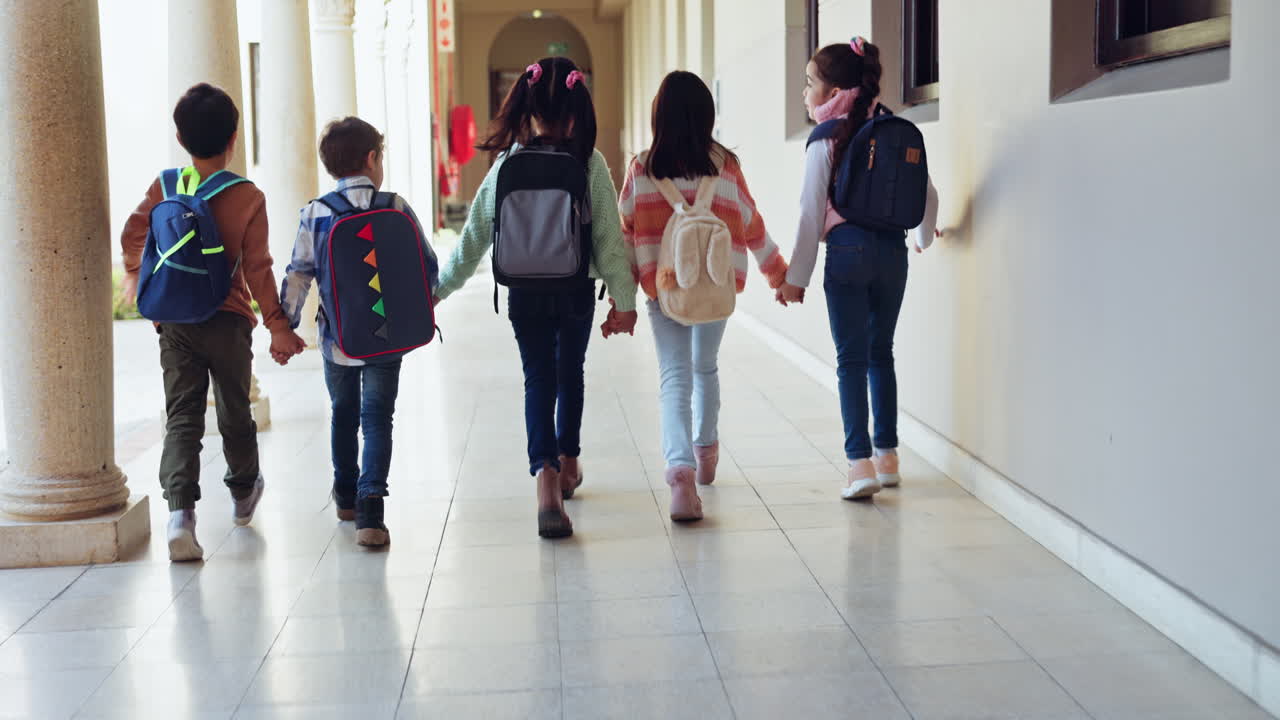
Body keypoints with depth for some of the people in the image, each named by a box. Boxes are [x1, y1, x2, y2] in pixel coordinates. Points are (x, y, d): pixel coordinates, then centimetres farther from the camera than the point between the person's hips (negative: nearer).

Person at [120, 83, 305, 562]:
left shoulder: (163, 188, -1)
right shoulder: (248, 198, -9)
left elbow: (133, 236, 3)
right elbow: (257, 268, -11)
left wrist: (134, 276, 23)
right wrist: (277, 325, -5)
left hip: (174, 321, 1)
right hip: (228, 320, -1)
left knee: (182, 416, -1)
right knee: (234, 411, 16)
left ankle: (180, 511, -17)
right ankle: (244, 493, 37)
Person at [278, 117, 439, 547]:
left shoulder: (316, 214, -3)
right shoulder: (396, 208, -3)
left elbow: (299, 274, -4)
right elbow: (428, 266, 1)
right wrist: (418, 309, 18)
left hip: (338, 339, 1)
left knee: (343, 415, 20)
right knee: (377, 420, 1)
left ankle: (346, 496, 36)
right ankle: (370, 510, -14)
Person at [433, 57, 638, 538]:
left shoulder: (507, 163, -5)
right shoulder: (589, 163, -9)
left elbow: (475, 236, -2)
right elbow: (609, 234, -8)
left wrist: (437, 289, 8)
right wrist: (623, 299, -2)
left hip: (525, 291, 0)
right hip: (577, 289, 0)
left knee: (538, 379, 5)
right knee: (570, 372, 20)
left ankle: (547, 477, -14)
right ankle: (568, 462, 37)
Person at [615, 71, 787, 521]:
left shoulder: (641, 170, -4)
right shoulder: (724, 166, -2)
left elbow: (625, 236, -1)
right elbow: (752, 228, 7)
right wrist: (779, 272, 21)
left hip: (663, 287, -2)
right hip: (717, 285, 2)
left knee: (676, 379, -2)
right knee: (705, 368, 22)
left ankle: (681, 472, -22)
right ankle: (705, 454, 39)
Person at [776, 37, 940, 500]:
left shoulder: (826, 140, -6)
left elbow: (812, 213, -7)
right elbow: (928, 194, 10)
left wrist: (796, 277, -2)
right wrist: (925, 236, 31)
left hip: (848, 250, -5)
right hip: (892, 249, 5)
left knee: (852, 358, -1)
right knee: (881, 353, 16)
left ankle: (860, 463, -7)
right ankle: (887, 457, 21)